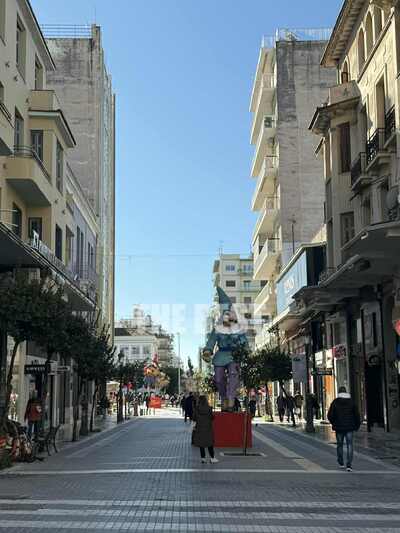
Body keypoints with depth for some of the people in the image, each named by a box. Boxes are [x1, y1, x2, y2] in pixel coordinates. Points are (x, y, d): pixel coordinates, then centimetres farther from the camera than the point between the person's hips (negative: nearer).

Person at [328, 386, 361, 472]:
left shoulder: (335, 402, -4)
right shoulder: (351, 402, 0)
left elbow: (330, 415, -4)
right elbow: (357, 415, 2)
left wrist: (334, 423, 13)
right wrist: (357, 425, 14)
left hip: (339, 427, 0)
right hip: (349, 427, 0)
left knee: (339, 445, 15)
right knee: (349, 445, 0)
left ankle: (341, 463, 25)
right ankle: (349, 465, -11)